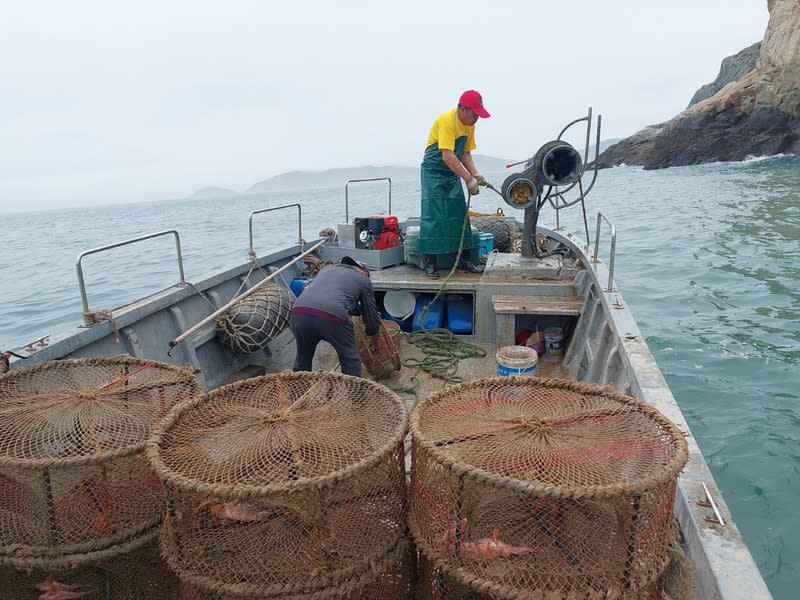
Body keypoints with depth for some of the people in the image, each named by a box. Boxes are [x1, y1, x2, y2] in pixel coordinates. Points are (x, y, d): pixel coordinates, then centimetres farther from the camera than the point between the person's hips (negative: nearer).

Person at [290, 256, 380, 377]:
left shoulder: (329, 268, 34)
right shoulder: (364, 280, 20)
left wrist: (360, 310, 52)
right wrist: (371, 329, 45)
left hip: (299, 313, 5)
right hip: (332, 318, -5)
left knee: (303, 358, 27)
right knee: (351, 362, 15)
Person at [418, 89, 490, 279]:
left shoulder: (469, 124, 4)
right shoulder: (447, 120, -21)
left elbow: (465, 153, 11)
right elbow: (448, 157, -28)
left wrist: (475, 174, -6)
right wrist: (469, 179, -27)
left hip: (453, 174, 8)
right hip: (433, 172, -8)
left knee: (460, 216, 5)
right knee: (432, 217, -10)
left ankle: (464, 259, 12)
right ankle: (430, 263, -4)